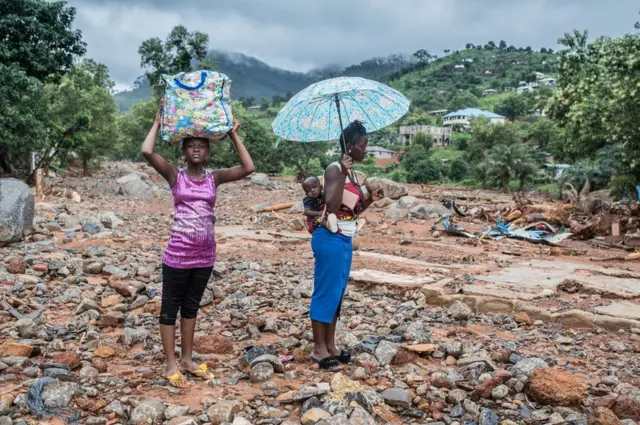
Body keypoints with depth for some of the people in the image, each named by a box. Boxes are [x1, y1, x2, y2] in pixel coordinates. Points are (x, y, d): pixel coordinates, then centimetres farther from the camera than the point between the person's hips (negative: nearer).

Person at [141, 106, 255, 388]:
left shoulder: (214, 178, 5)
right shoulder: (175, 176, -4)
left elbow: (248, 168, -5)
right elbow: (147, 152, -18)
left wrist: (233, 135, -2)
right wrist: (158, 122, -7)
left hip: (205, 256, 4)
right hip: (178, 255, -3)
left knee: (191, 307, 17)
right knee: (170, 308, 6)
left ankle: (187, 360, 29)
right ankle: (172, 365, 17)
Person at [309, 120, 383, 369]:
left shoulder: (349, 172, 12)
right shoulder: (334, 170, -14)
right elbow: (332, 206, -27)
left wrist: (371, 199, 5)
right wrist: (342, 175, -28)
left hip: (345, 239, 9)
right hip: (330, 238, -9)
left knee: (338, 292, 14)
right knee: (326, 292, -2)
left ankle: (330, 344, 25)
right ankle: (319, 348, 9)